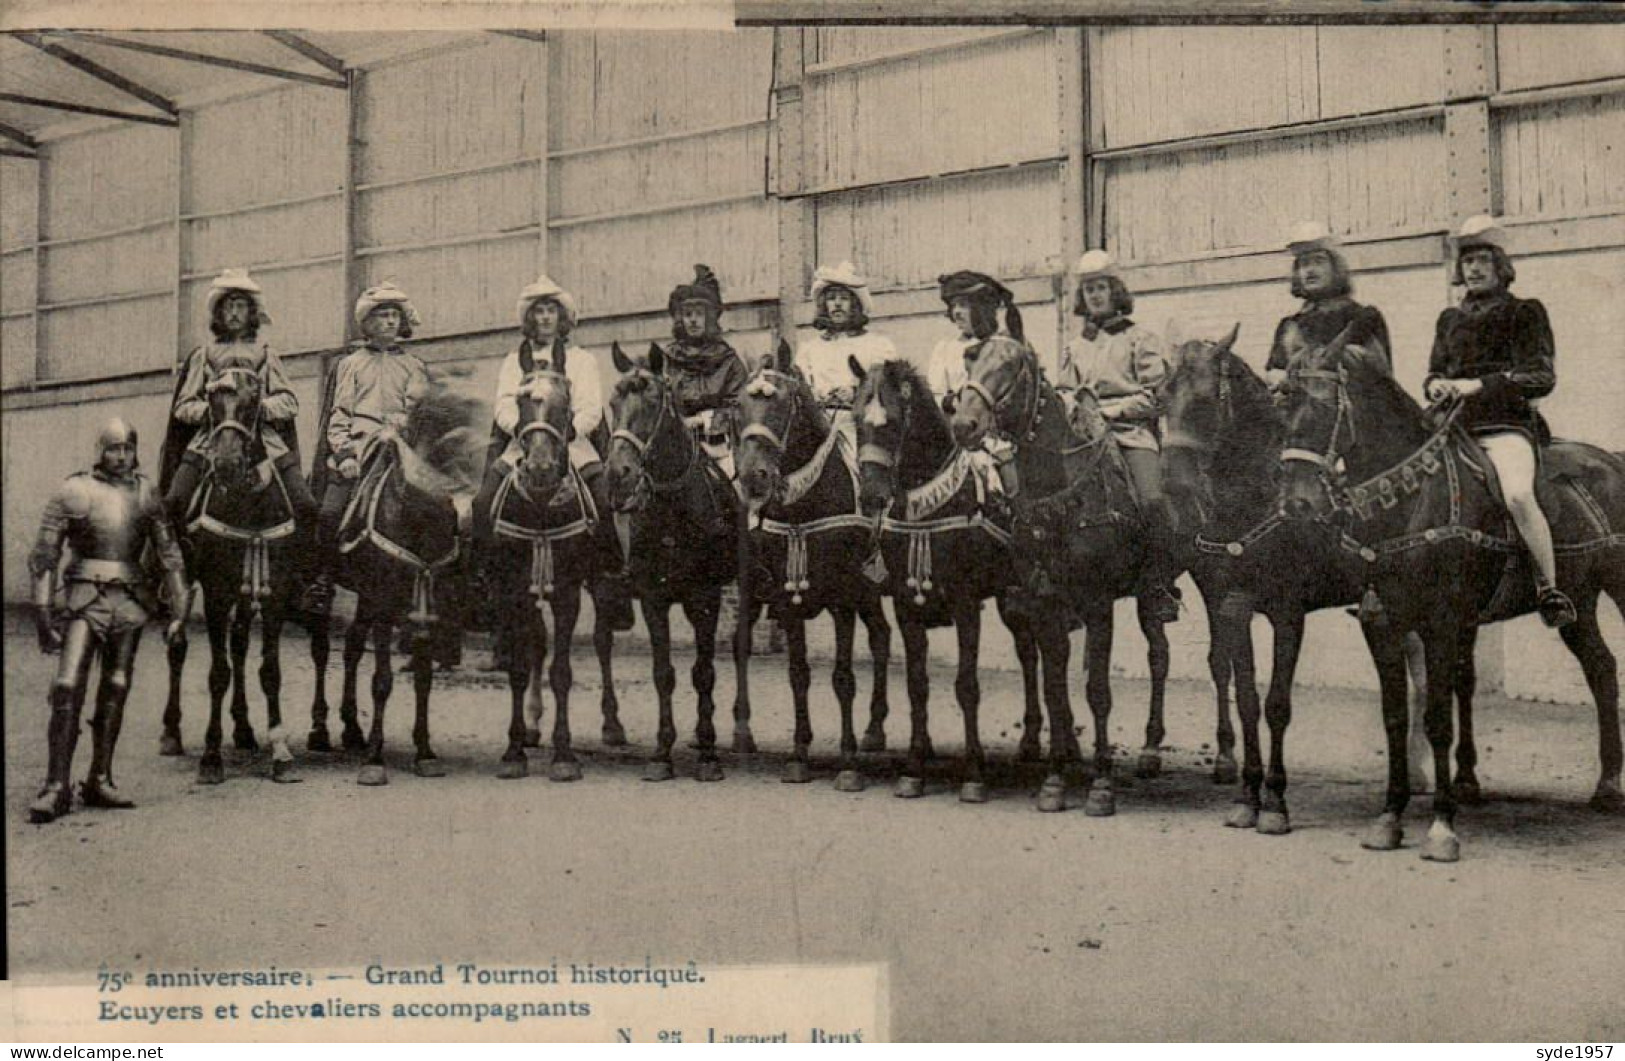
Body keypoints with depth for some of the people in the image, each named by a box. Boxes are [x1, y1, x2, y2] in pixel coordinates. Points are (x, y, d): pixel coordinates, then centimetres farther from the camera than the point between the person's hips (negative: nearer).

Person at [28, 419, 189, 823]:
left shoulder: (146, 493, 8)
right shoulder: (72, 492, 0)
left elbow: (168, 555, 11)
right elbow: (43, 557, -1)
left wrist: (178, 611, 5)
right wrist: (44, 615, -7)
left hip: (130, 603, 3)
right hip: (85, 600, -3)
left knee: (115, 690, 7)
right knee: (68, 687, -11)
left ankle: (99, 781, 17)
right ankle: (57, 786, -6)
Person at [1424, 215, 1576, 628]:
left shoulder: (1525, 313, 8)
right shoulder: (1450, 320, 22)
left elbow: (1543, 377, -4)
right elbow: (1434, 373, 24)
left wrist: (1478, 384, -16)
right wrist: (1435, 385, -2)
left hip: (1508, 426, -6)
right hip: (1455, 428, 6)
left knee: (1518, 494, -33)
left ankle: (1549, 588, -21)